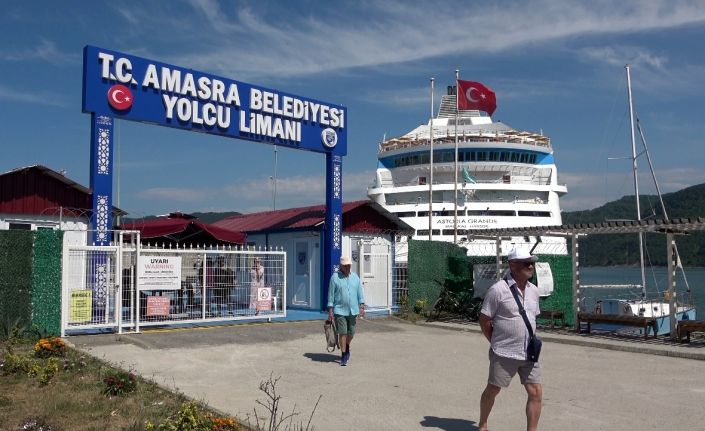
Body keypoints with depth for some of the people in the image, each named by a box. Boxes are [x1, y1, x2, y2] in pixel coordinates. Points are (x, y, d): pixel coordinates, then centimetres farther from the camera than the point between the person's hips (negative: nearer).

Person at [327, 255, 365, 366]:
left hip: (353, 310, 4)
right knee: (342, 333, -6)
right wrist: (330, 311, -6)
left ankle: (347, 347, 37)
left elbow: (360, 292, 10)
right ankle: (343, 355, 3)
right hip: (339, 310, -4)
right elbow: (331, 295, -3)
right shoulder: (335, 277, -4)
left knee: (351, 332, 10)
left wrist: (362, 306, 1)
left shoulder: (355, 277, 8)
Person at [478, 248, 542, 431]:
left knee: (536, 393, 0)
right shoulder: (498, 289, -12)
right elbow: (484, 320, -7)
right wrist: (496, 343, 1)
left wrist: (530, 342, 13)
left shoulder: (534, 290, 8)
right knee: (492, 390, 10)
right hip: (504, 354, -5)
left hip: (529, 354, 5)